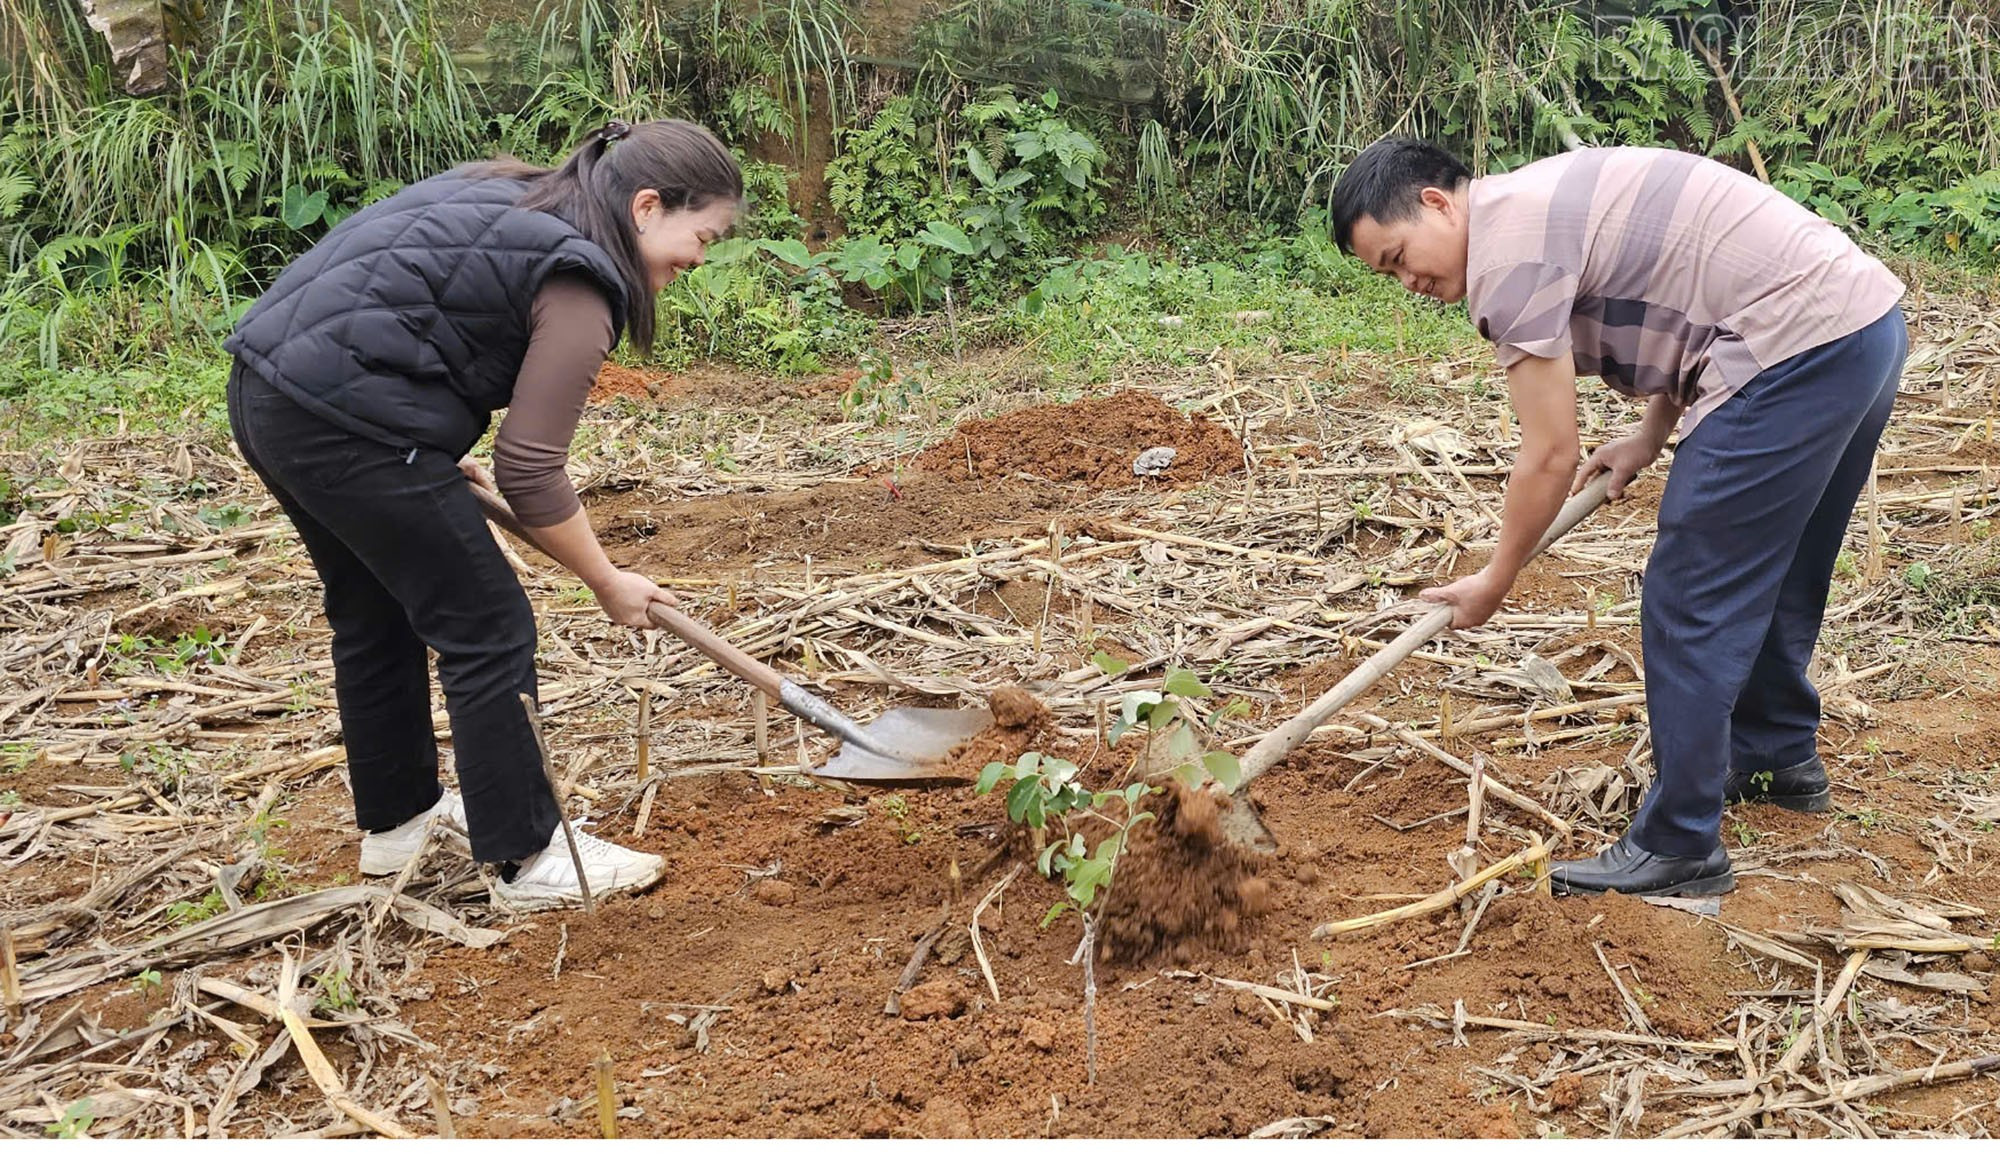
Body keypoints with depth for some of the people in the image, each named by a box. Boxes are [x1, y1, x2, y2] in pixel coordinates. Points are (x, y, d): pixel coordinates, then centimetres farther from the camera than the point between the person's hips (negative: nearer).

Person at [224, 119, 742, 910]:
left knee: (376, 613, 23)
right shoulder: (578, 283, -11)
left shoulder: (512, 195, 16)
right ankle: (529, 861, 9)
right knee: (486, 632, 1)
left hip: (265, 391, 10)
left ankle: (395, 819, 38)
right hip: (345, 425, -10)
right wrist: (609, 584, 0)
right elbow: (531, 474, -13)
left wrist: (437, 459, 20)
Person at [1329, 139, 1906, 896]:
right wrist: (1647, 442, 15)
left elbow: (1550, 457, -13)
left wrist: (1495, 581, 0)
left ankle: (1678, 849, 2)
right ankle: (1778, 755, 44)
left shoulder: (1508, 246, -14)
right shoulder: (1545, 200, 16)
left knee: (1690, 602, -5)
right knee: (1772, 572, 25)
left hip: (1798, 348, -10)